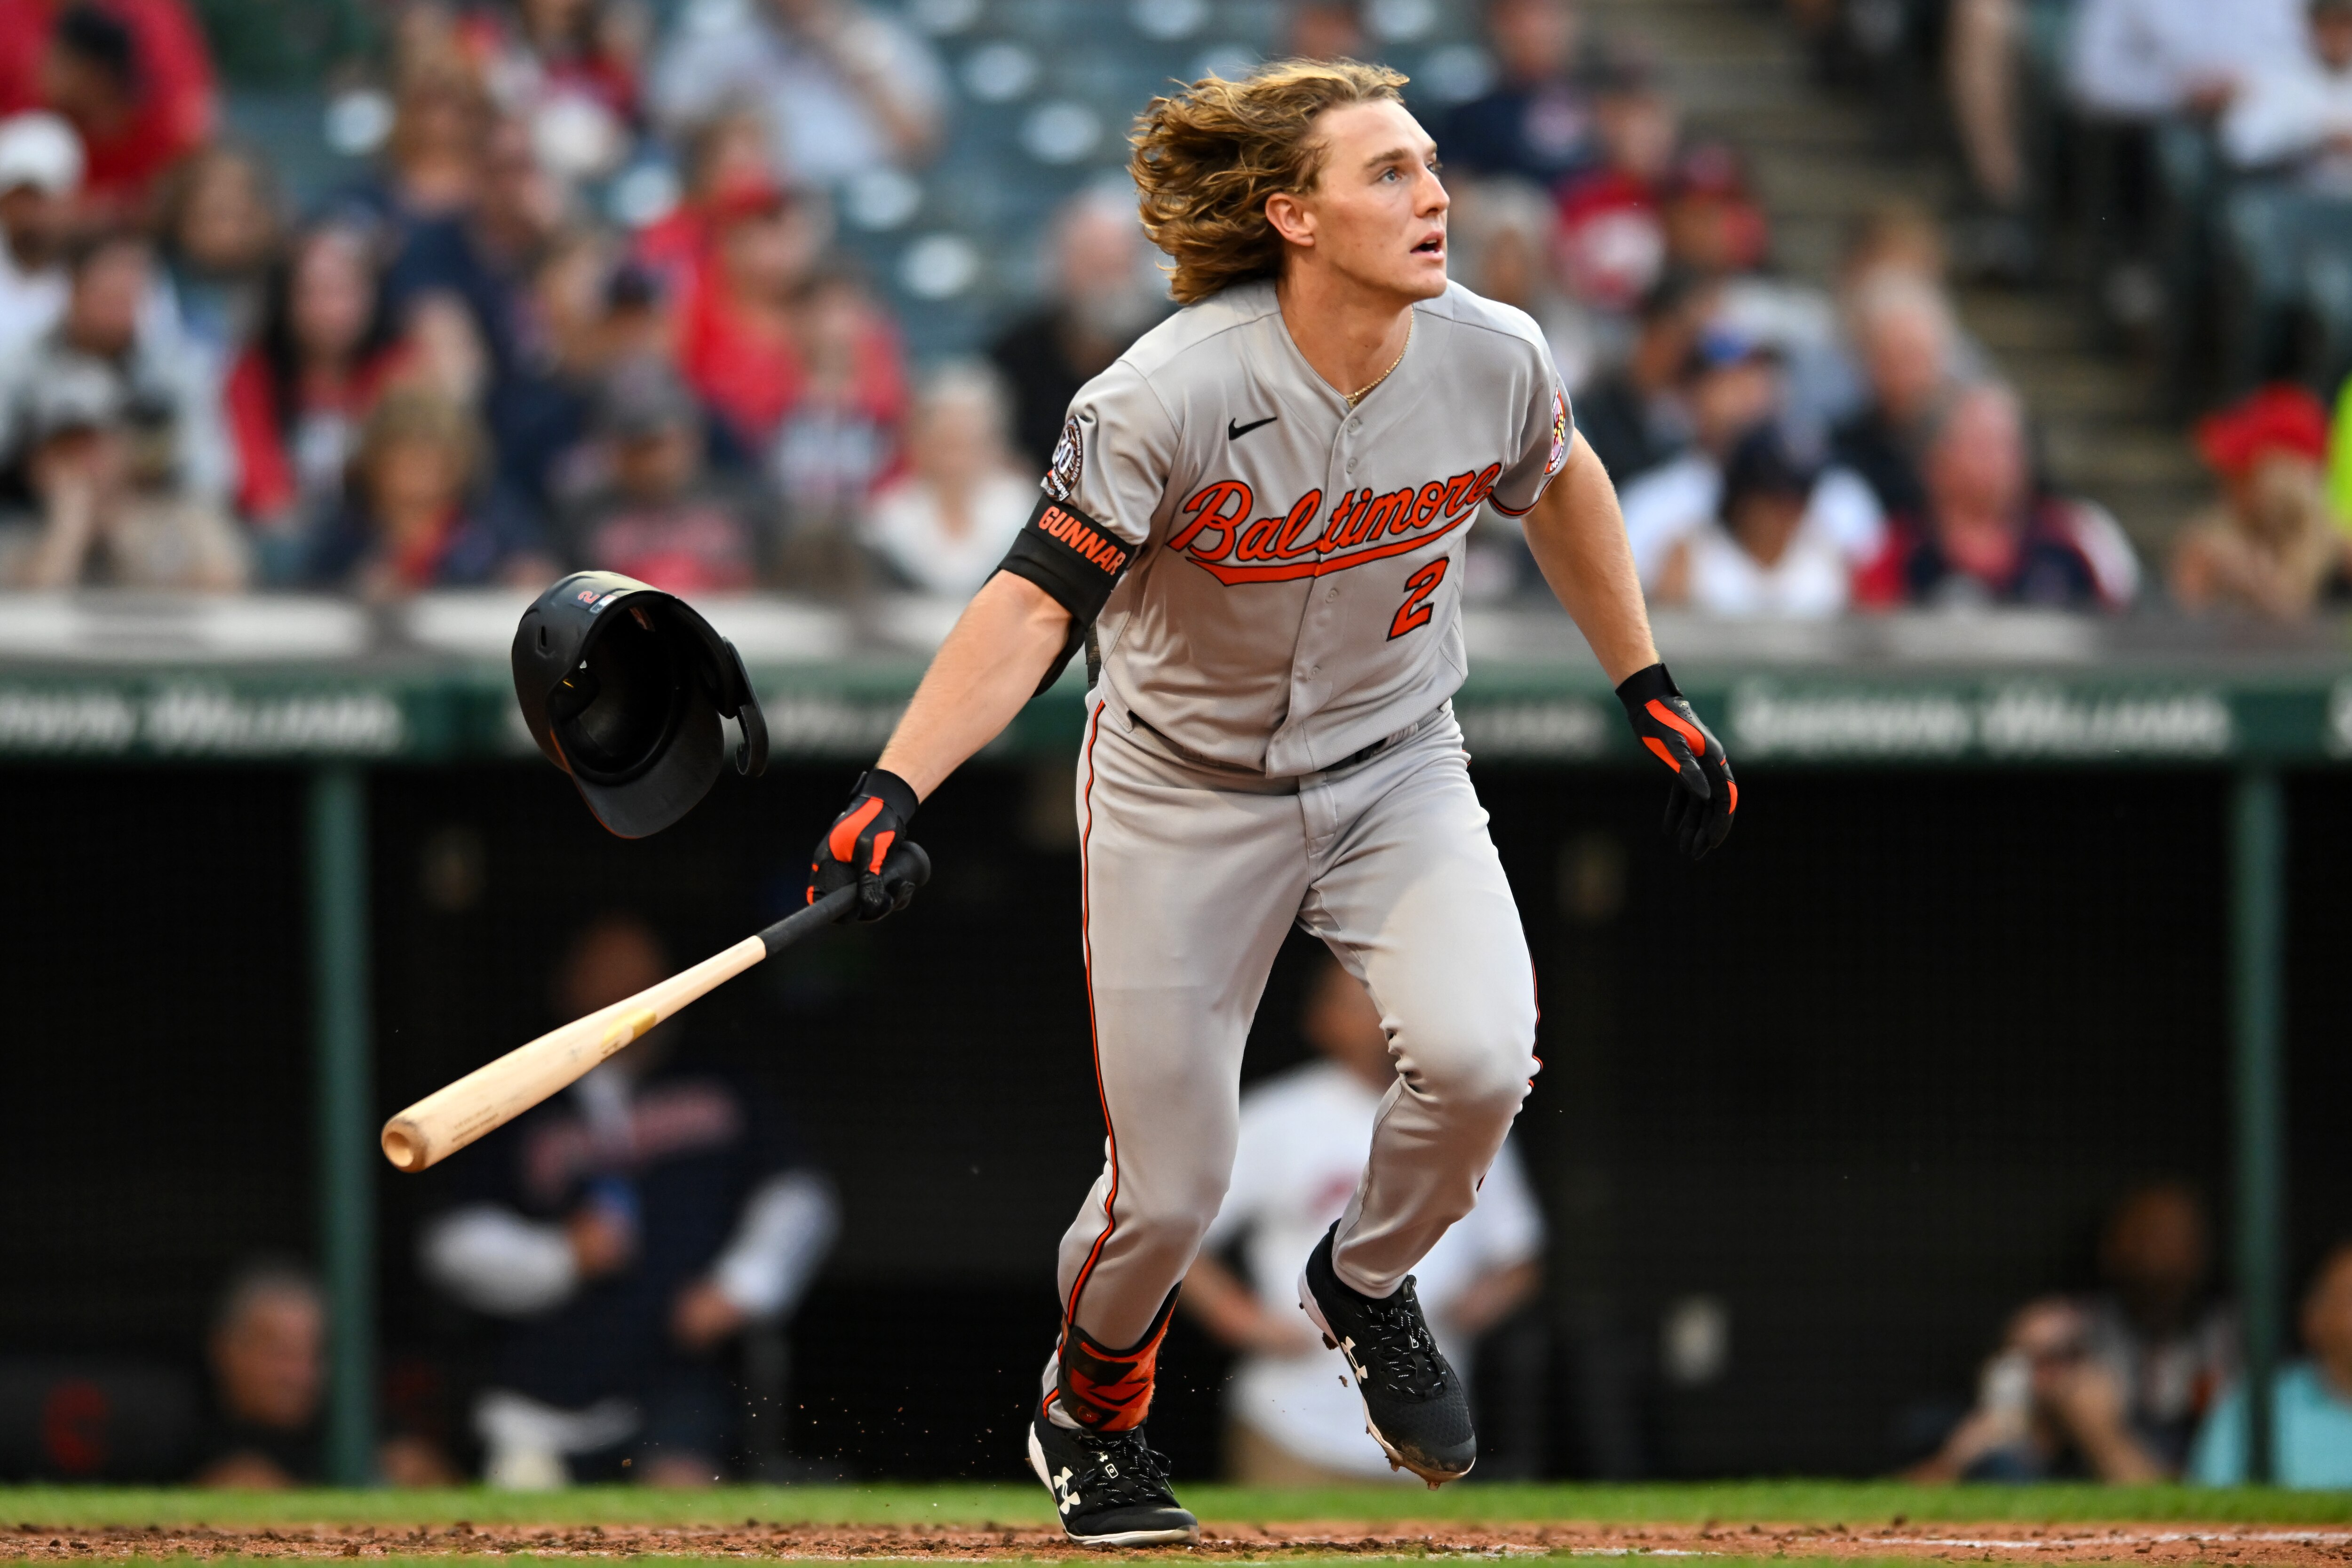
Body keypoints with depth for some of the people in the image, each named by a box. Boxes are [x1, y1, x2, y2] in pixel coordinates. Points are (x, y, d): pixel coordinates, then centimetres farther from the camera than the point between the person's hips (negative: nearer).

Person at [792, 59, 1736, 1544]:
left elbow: (1559, 481, 9)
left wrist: (1650, 691, 13)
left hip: (1396, 772, 3)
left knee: (1479, 1057, -24)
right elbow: (1033, 603, -30)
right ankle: (1091, 1409, 35)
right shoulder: (1171, 398, -27)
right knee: (1170, 1189, 0)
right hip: (1186, 794, -3)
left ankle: (1370, 1282, 9)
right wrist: (893, 791, -42)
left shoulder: (1493, 359, -14)